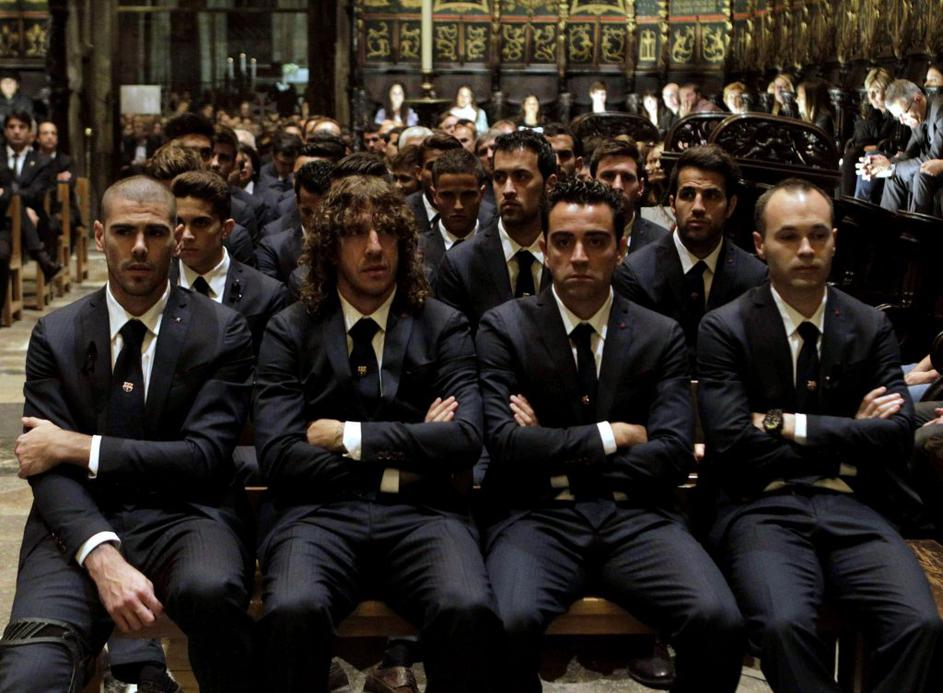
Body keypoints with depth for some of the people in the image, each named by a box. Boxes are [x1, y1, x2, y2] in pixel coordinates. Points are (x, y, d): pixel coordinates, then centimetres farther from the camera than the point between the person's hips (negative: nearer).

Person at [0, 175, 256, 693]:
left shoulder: (222, 331, 3)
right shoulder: (54, 335, 8)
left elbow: (204, 456, -5)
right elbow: (48, 469, -1)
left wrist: (79, 447, -10)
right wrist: (104, 558, -20)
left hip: (182, 518, 1)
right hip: (80, 522, -1)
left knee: (210, 589, -35)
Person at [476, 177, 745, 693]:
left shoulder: (661, 336, 10)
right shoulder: (503, 328, 5)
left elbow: (672, 455, -1)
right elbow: (503, 442, -8)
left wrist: (556, 451, -4)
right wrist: (611, 435, -5)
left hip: (634, 519, 2)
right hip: (538, 516, -1)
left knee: (719, 621, -26)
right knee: (509, 623, -34)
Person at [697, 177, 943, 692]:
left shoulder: (871, 327, 13)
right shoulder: (725, 329, 3)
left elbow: (896, 431, 0)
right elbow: (732, 443, -8)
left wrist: (790, 426, -6)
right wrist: (845, 437, 0)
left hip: (852, 508, 3)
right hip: (763, 507, -2)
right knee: (783, 624, -33)